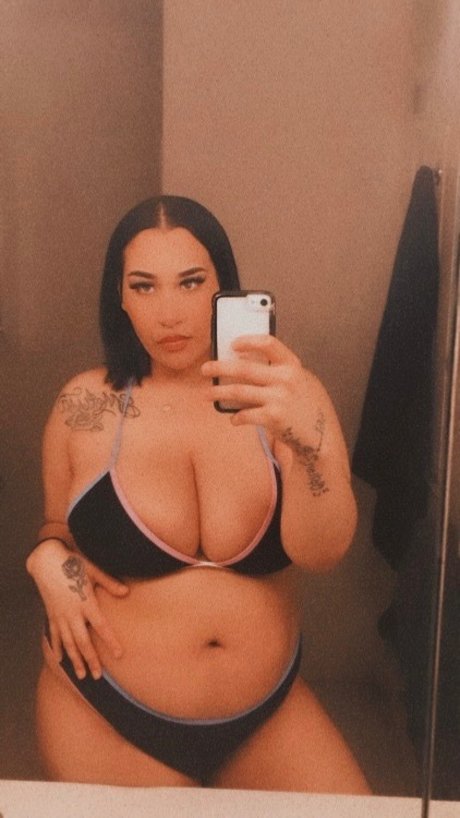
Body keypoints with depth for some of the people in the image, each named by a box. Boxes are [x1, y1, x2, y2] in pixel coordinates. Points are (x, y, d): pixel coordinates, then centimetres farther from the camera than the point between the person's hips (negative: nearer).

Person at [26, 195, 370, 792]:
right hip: (106, 716, 0)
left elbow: (322, 552, -22)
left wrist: (307, 437, -40)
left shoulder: (288, 395, -9)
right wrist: (49, 560, -15)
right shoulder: (87, 405, -8)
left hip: (267, 715, 0)